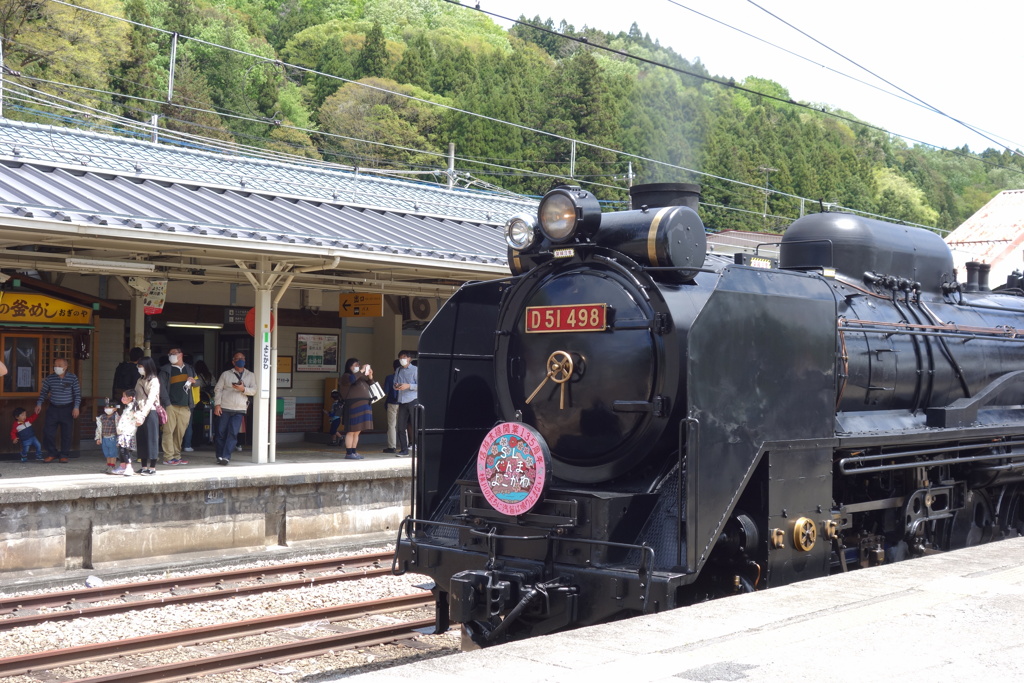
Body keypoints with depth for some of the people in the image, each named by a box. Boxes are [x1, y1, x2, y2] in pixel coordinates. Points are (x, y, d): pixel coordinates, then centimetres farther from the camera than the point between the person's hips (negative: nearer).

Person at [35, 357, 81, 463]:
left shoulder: (72, 378, -1)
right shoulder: (50, 378, 3)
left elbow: (77, 393, 0)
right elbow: (43, 392, 11)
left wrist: (76, 407, -7)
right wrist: (39, 403, -1)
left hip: (67, 409, -2)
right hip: (53, 408, 2)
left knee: (67, 433, 0)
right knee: (48, 431, -3)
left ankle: (64, 455, 11)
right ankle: (52, 454, 11)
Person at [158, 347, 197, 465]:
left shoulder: (189, 369, 18)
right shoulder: (166, 370, 6)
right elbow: (162, 387, -2)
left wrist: (194, 381, 3)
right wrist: (167, 403, -12)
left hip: (185, 407, 4)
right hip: (170, 406, -4)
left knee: (180, 432, 5)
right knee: (169, 431, -9)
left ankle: (176, 456, 12)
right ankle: (168, 457, -7)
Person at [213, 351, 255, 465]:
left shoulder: (250, 376, 11)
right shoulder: (226, 374, 8)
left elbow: (254, 391, 2)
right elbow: (218, 389, 5)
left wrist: (243, 389, -16)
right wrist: (217, 404, -6)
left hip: (239, 410, 0)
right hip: (224, 408, 0)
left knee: (233, 433, -11)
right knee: (221, 432, 1)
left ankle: (226, 456, -9)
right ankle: (220, 456, 12)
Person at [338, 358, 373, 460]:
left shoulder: (361, 377, 21)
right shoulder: (346, 376, -1)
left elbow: (370, 386, 23)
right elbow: (351, 379, -24)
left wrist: (370, 377, 6)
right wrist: (361, 371, -17)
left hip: (363, 405, 8)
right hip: (353, 406, -8)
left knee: (357, 432, 9)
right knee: (351, 431, -7)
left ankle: (354, 452, 13)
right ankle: (348, 453, -5)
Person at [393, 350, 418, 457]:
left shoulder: (415, 370, -1)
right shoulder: (398, 371, 16)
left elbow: (419, 386, -6)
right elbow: (394, 384, 21)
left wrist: (409, 386, -17)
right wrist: (396, 386, -1)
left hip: (413, 400, -5)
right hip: (402, 401, 6)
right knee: (401, 427, 4)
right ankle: (404, 449, 11)